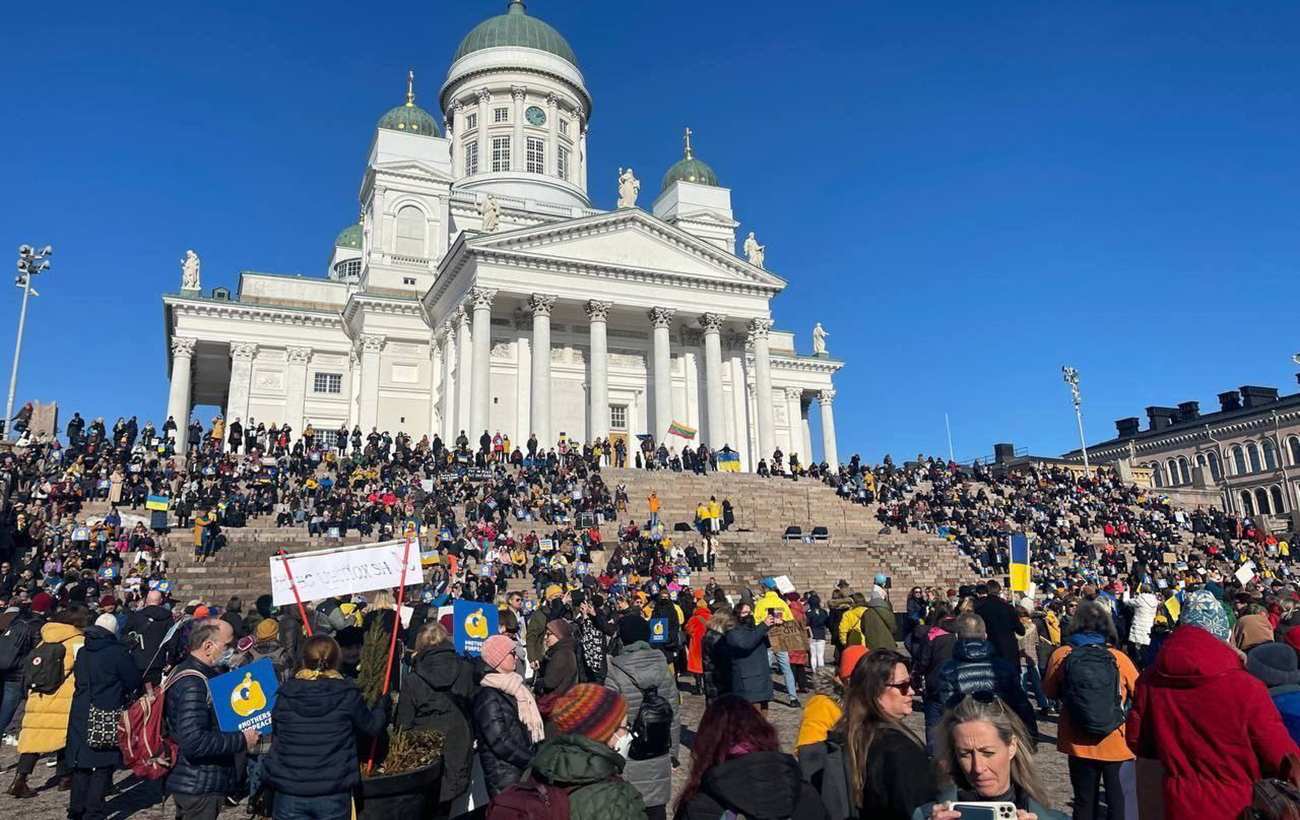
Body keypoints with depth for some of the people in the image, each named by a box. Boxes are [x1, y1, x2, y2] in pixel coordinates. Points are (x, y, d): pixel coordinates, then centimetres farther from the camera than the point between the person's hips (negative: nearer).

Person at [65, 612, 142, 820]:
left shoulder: (82, 652, 5)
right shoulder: (118, 652, -14)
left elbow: (77, 679, 16)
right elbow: (134, 682, -7)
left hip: (80, 715, 6)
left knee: (81, 764, 16)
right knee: (103, 766, 2)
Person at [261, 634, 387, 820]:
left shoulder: (284, 695, -5)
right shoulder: (348, 695, -10)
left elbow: (277, 729, 13)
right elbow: (372, 728, 4)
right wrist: (381, 706, 25)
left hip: (289, 795, 2)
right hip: (333, 797, -1)